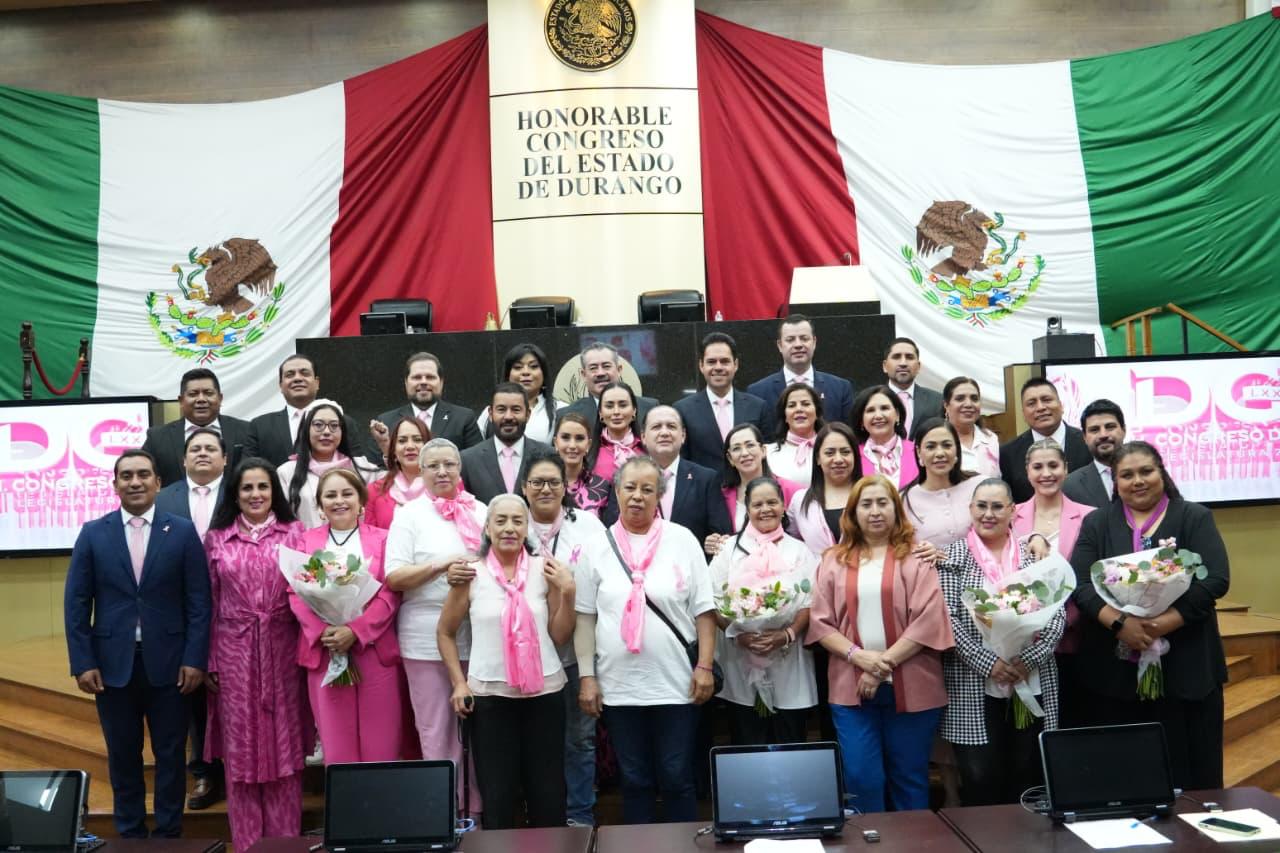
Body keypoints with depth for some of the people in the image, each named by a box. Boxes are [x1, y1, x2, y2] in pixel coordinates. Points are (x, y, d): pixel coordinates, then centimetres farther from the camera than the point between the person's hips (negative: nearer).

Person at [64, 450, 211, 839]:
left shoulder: (183, 531, -1)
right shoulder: (93, 533, 3)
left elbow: (199, 601, -3)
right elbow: (76, 603, 2)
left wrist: (195, 659, -9)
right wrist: (82, 662, -4)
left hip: (168, 662, -1)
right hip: (112, 663, 1)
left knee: (170, 754, 8)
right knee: (122, 756, 12)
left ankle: (168, 834, 22)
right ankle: (129, 834, 27)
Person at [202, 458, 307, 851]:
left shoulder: (294, 532, 4)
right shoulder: (217, 539, 6)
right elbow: (210, 603, 5)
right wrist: (209, 661, 2)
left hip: (282, 650, -1)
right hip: (234, 651, 1)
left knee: (283, 741, 5)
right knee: (241, 745, 7)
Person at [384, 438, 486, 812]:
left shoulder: (480, 511, 10)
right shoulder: (410, 514, 2)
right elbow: (393, 577, -5)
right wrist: (442, 564, -16)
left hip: (478, 633, 3)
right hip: (427, 637, -2)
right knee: (436, 732, 5)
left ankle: (477, 808, 22)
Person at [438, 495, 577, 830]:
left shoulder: (545, 569, -2)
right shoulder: (471, 574, -3)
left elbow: (560, 636, -1)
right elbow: (445, 632, 8)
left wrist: (567, 591, -13)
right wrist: (459, 682, 1)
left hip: (544, 692, 1)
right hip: (489, 694, 0)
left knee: (548, 789, 11)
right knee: (497, 793, 12)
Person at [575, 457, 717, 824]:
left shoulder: (683, 540, 0)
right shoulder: (597, 547, 2)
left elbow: (703, 610, 1)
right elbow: (585, 617, 4)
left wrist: (705, 665, -6)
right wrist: (587, 677, 0)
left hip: (676, 683, -1)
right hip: (619, 686, 1)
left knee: (677, 780, 7)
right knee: (634, 780, 13)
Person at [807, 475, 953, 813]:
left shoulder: (915, 556, 1)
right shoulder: (835, 560, 8)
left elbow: (929, 619, -8)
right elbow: (820, 622, 4)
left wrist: (885, 664, -13)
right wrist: (858, 656, -12)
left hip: (909, 685, -1)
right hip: (851, 686, 2)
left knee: (909, 777, 10)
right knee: (861, 778, 3)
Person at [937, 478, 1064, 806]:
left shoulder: (1034, 554, 8)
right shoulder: (953, 557, 1)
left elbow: (1057, 615, 3)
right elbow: (947, 620, -7)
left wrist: (1029, 658, -11)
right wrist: (988, 663, -16)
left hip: (1032, 686, 2)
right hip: (975, 691, -2)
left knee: (1027, 779, 10)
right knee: (980, 781, -1)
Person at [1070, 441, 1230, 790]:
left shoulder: (1195, 518, 5)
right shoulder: (1096, 523, 8)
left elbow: (1215, 580, -8)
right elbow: (1080, 584, -3)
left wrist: (1164, 623, -18)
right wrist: (1120, 622, -19)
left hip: (1186, 664, -1)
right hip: (1115, 667, 1)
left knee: (1190, 768, 4)